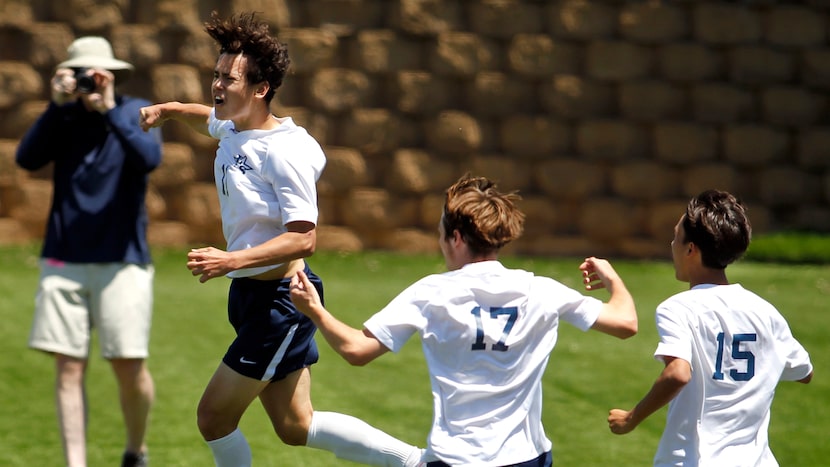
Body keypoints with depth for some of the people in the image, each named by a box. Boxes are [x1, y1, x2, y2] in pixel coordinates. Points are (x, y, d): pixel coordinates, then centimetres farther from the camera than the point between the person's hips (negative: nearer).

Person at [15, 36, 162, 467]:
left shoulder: (135, 112, 0)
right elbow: (27, 159, -9)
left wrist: (109, 109, -22)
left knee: (130, 367, -2)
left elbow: (150, 158, -19)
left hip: (122, 259, -2)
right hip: (63, 260, 2)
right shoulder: (64, 118, 6)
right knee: (68, 367, -1)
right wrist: (58, 105, -15)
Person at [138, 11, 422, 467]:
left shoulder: (283, 152, -21)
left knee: (214, 416, -2)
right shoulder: (231, 129, 5)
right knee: (295, 426, 12)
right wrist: (168, 109, 19)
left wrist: (232, 261, -31)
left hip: (281, 301, -9)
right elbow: (210, 117, 32)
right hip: (250, 296, 9)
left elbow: (303, 238, -26)